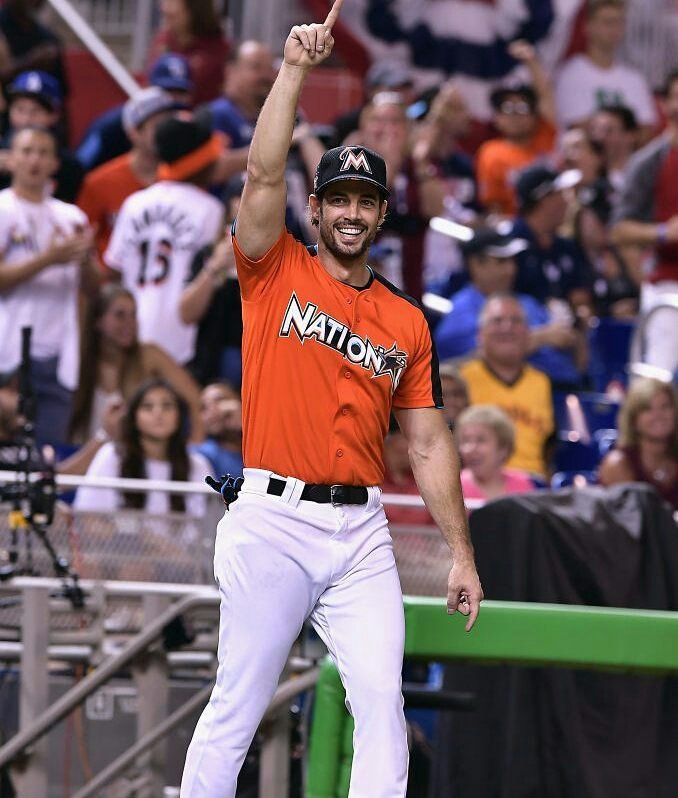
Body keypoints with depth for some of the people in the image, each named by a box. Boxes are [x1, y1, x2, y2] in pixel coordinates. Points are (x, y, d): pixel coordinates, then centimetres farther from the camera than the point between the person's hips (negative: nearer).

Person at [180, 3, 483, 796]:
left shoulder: (407, 322, 14)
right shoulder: (275, 273, 6)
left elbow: (427, 442, 14)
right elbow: (263, 178, -11)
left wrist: (461, 552, 9)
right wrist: (295, 69, -16)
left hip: (361, 530, 3)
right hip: (273, 522, -3)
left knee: (382, 700, -6)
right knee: (238, 708, -2)